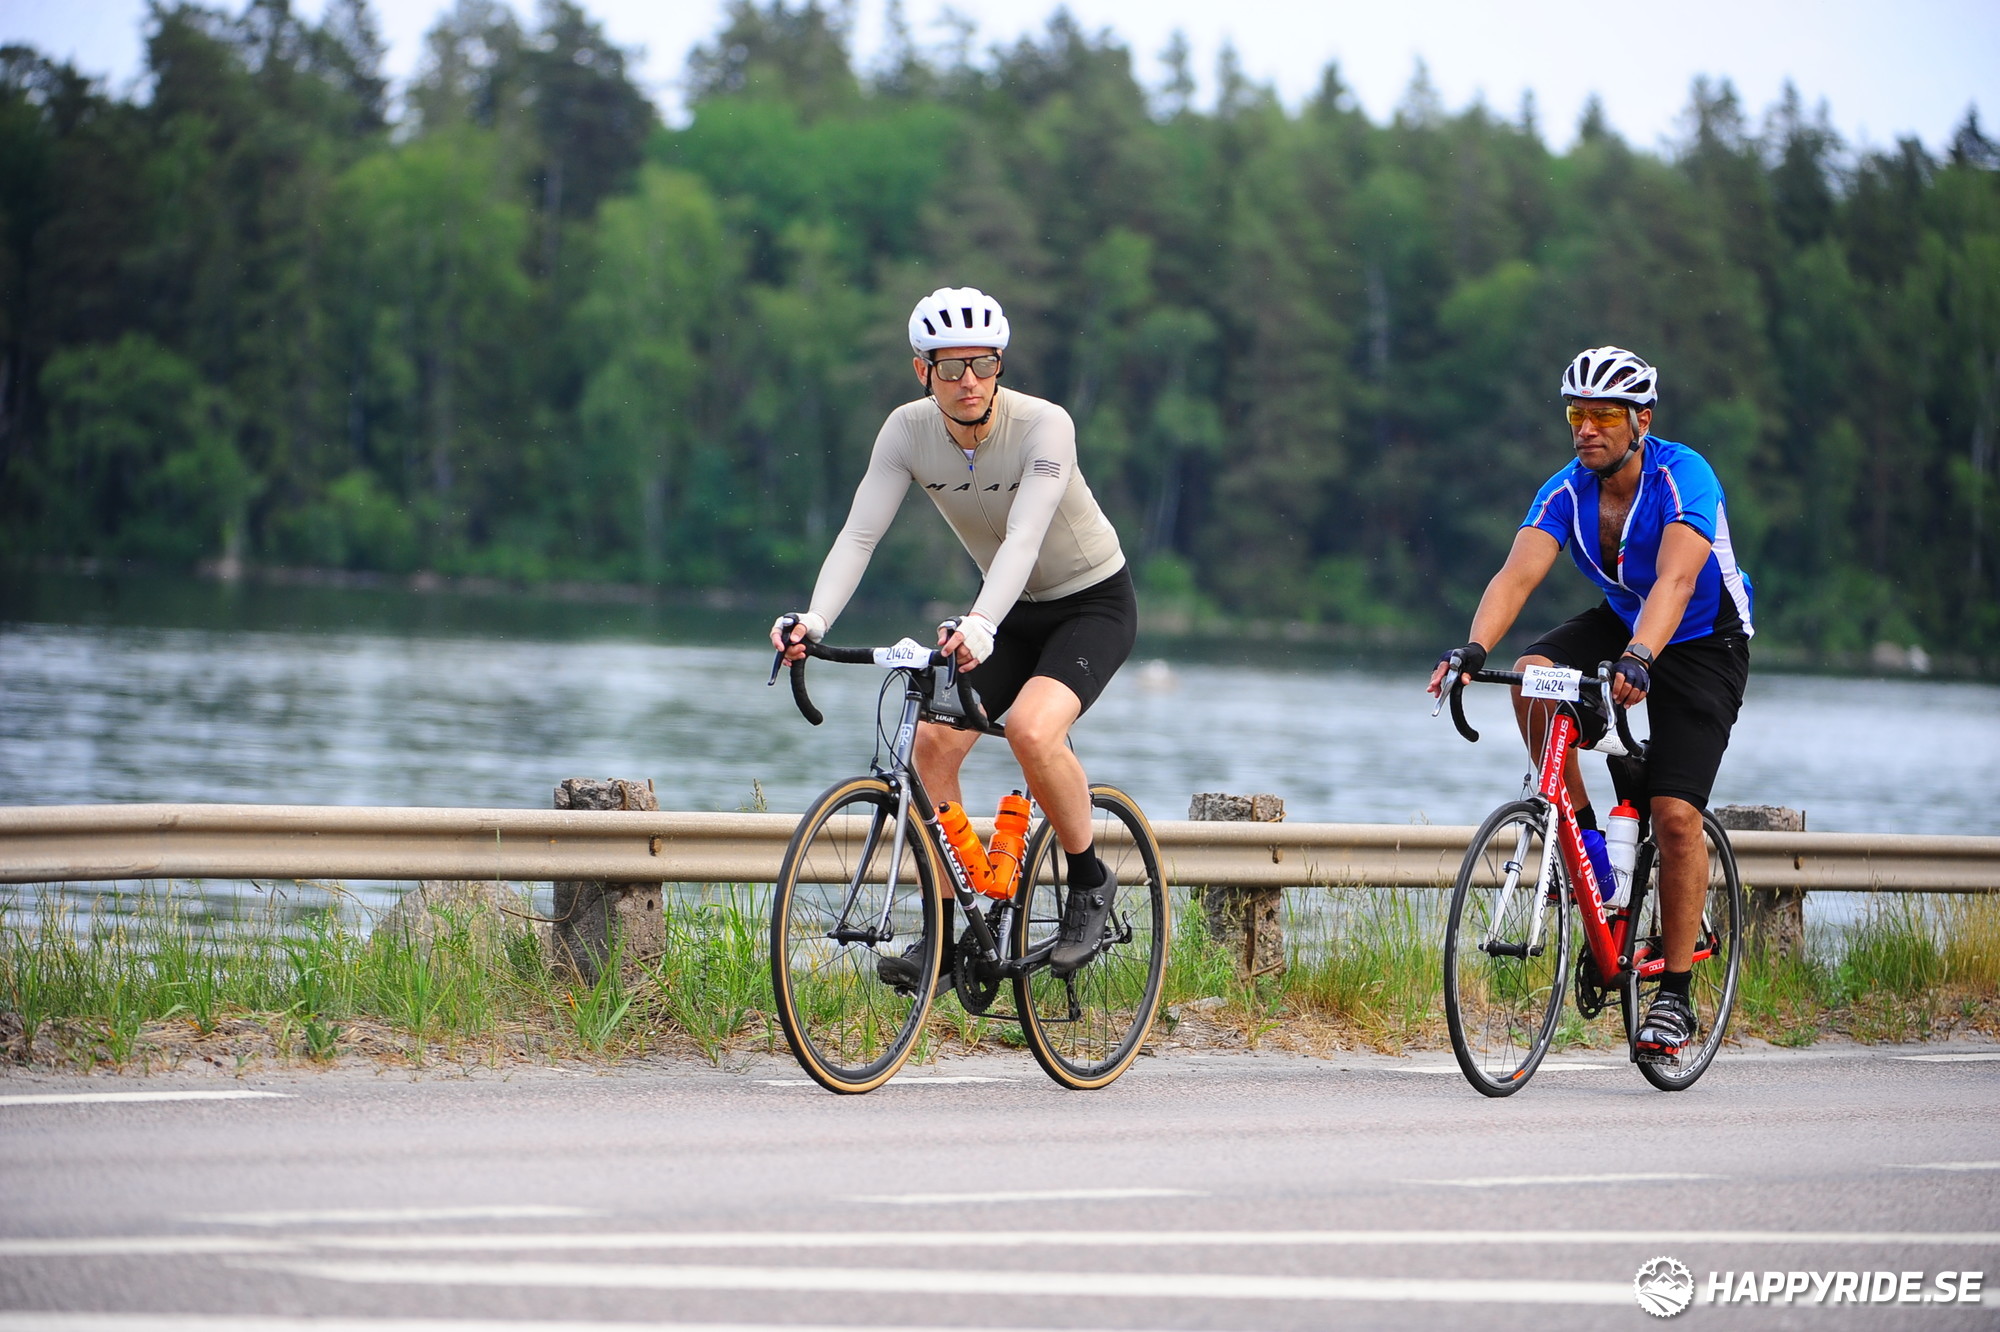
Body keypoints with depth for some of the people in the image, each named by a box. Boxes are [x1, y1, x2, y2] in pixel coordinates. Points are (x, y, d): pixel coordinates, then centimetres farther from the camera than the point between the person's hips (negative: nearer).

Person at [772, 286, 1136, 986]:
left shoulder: (1044, 425, -27)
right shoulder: (909, 430, -14)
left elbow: (1024, 537, -39)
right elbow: (859, 532, -21)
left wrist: (980, 626, -56)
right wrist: (815, 620, -38)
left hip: (1093, 604, -5)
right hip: (1013, 609, 5)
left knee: (1030, 727, -31)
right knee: (933, 741, -13)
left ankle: (1090, 882, -8)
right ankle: (944, 941, -3)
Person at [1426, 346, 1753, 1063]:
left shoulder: (1683, 478, -28)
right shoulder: (1566, 492, -15)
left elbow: (1674, 581, -43)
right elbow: (1518, 573, -28)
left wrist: (1639, 658, -60)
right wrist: (1473, 649, -47)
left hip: (1704, 642, -5)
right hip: (1619, 622, 5)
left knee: (1676, 815, -15)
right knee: (1532, 674, -27)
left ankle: (1675, 997, -5)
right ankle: (1582, 835, -9)